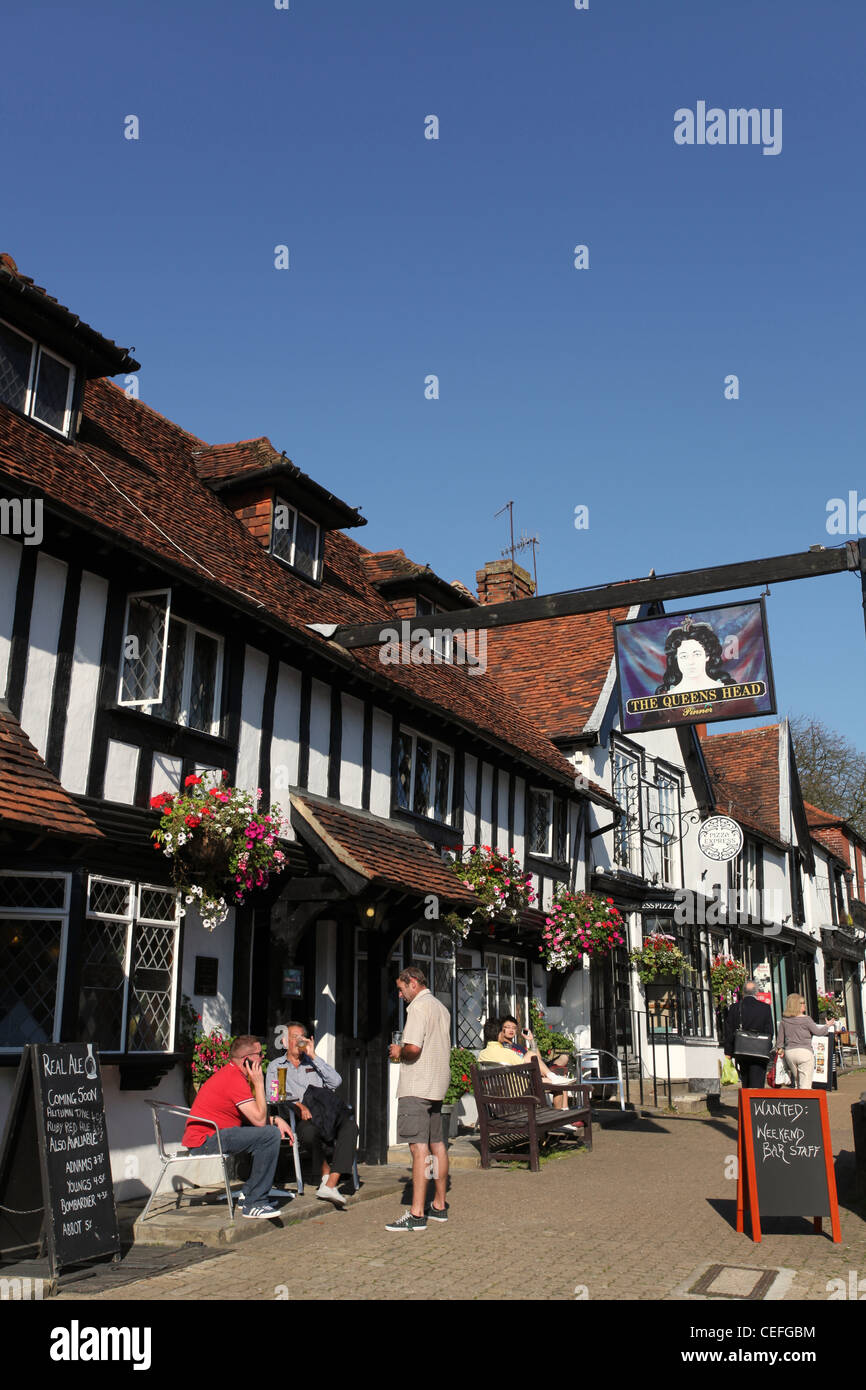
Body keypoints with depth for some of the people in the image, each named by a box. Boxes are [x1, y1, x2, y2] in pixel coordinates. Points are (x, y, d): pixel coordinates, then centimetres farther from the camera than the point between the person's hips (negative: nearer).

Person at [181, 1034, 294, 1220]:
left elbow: (251, 1116, 22)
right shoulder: (235, 1079, -17)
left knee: (271, 1129, 17)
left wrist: (276, 1120, 7)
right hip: (205, 1140, -11)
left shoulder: (230, 1073, 16)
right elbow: (259, 1120, -18)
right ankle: (254, 1204, -13)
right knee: (271, 1135, -21)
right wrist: (259, 1084, -11)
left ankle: (248, 1193, 18)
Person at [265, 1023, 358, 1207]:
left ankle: (330, 1185, -36)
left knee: (350, 1126, -29)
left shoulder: (313, 1063, 25)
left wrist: (313, 1056, 2)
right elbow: (273, 1096, 1)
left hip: (325, 1114, 3)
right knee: (309, 1131, -39)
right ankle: (326, 1172, -11)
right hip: (297, 1117, -3)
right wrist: (298, 1105, -16)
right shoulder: (276, 1066, 18)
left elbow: (336, 1081, 6)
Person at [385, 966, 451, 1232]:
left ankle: (417, 1214, -11)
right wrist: (403, 1052, 17)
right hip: (437, 1084, 10)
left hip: (416, 1087, -10)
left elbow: (413, 1048, -22)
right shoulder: (441, 1008, 18)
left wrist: (399, 1052, -3)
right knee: (436, 1144, 14)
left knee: (419, 1147, -11)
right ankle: (439, 1205, 22)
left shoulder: (418, 1006, -11)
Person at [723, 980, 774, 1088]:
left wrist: (728, 1052, 8)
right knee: (757, 1083, -2)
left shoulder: (735, 1008, 0)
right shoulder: (765, 1008, -5)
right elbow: (769, 1032, -3)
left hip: (740, 1053, 3)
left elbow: (728, 1031, 2)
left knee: (745, 1084, 17)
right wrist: (767, 1049, 8)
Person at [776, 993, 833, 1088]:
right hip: (804, 1051, -5)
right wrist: (827, 1026, 19)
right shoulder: (806, 1019, -9)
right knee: (805, 1085, -4)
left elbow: (780, 1038, 9)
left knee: (797, 1082, 20)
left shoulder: (784, 1020, 4)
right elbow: (818, 1032, 3)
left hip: (789, 1052, 5)